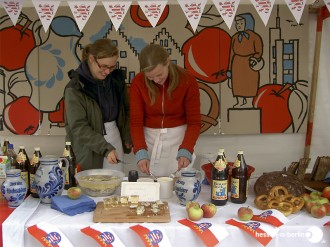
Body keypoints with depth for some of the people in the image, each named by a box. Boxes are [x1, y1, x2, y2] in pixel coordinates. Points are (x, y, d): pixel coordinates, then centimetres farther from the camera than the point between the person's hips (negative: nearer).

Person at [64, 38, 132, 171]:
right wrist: (105, 148, -22)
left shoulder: (116, 78, 1)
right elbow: (78, 127, -16)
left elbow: (126, 109, 13)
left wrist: (127, 137, 9)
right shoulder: (75, 87, -13)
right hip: (89, 149, -4)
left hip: (114, 139, 4)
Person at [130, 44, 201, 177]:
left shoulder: (187, 80, -12)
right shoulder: (138, 82, -9)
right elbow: (136, 122, -9)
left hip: (178, 138, -1)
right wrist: (140, 152, -23)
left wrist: (186, 151, -24)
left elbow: (194, 122, -10)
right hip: (149, 138, 1)